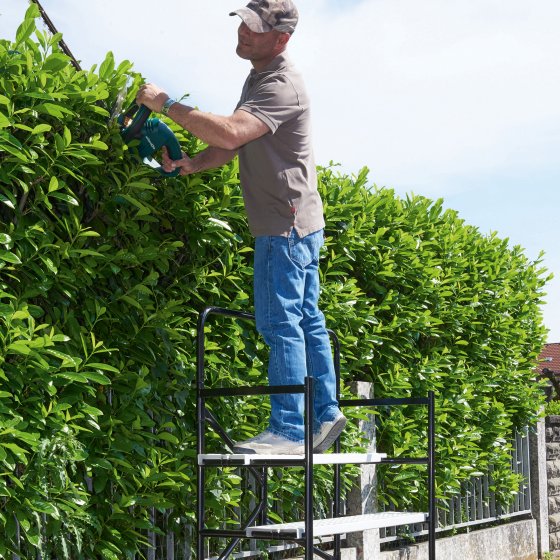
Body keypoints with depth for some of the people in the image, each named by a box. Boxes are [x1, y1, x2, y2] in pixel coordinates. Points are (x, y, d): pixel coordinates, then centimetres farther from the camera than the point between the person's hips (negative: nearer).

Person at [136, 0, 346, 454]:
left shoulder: (282, 87, -19)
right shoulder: (259, 79, 15)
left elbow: (230, 132, -34)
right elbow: (234, 144, 18)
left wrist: (166, 104, -26)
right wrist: (192, 164, 0)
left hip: (287, 226, -10)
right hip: (295, 225, 10)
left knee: (281, 323, -10)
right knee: (306, 319, 13)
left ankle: (288, 431, -8)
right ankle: (326, 413, 21)